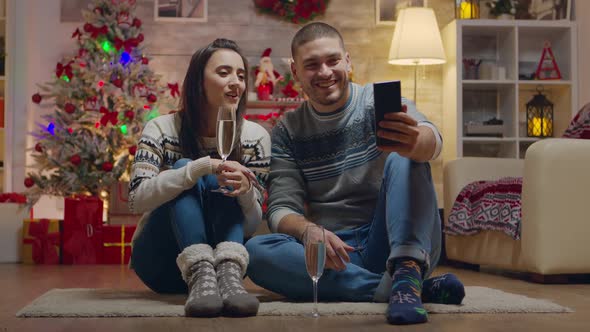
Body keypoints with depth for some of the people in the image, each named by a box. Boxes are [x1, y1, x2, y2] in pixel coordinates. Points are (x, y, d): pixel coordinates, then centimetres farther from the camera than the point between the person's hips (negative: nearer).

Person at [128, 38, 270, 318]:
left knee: (220, 180, -22)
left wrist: (246, 191, -31)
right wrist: (202, 166, -36)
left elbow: (252, 225, -7)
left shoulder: (255, 137, -5)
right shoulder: (162, 129, -9)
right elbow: (138, 199, -24)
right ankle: (199, 275, -43)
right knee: (183, 168, -24)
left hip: (220, 253, 2)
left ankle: (229, 274, -43)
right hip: (160, 262, -1)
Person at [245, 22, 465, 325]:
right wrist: (309, 231, -24)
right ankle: (402, 287, -30)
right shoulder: (287, 131, 7)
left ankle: (407, 274, -43)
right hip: (338, 252, 2)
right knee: (256, 250, -25)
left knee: (402, 160, -23)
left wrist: (415, 140, -49)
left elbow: (432, 141, -22)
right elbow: (281, 210, 1)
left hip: (392, 244, -2)